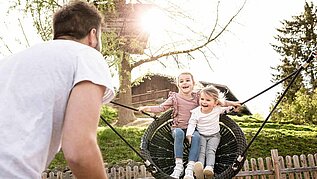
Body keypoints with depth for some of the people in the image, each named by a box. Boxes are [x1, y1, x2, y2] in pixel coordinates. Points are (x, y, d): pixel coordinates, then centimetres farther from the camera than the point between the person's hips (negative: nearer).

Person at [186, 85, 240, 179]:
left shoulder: (217, 109, -8)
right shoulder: (196, 112, -12)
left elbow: (226, 108, 15)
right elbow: (191, 124, -11)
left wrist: (232, 104, 2)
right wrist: (189, 135, -22)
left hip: (214, 136, 0)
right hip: (201, 135, 0)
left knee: (211, 151, -21)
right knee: (201, 150, -22)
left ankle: (209, 168, -40)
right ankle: (199, 164, -45)